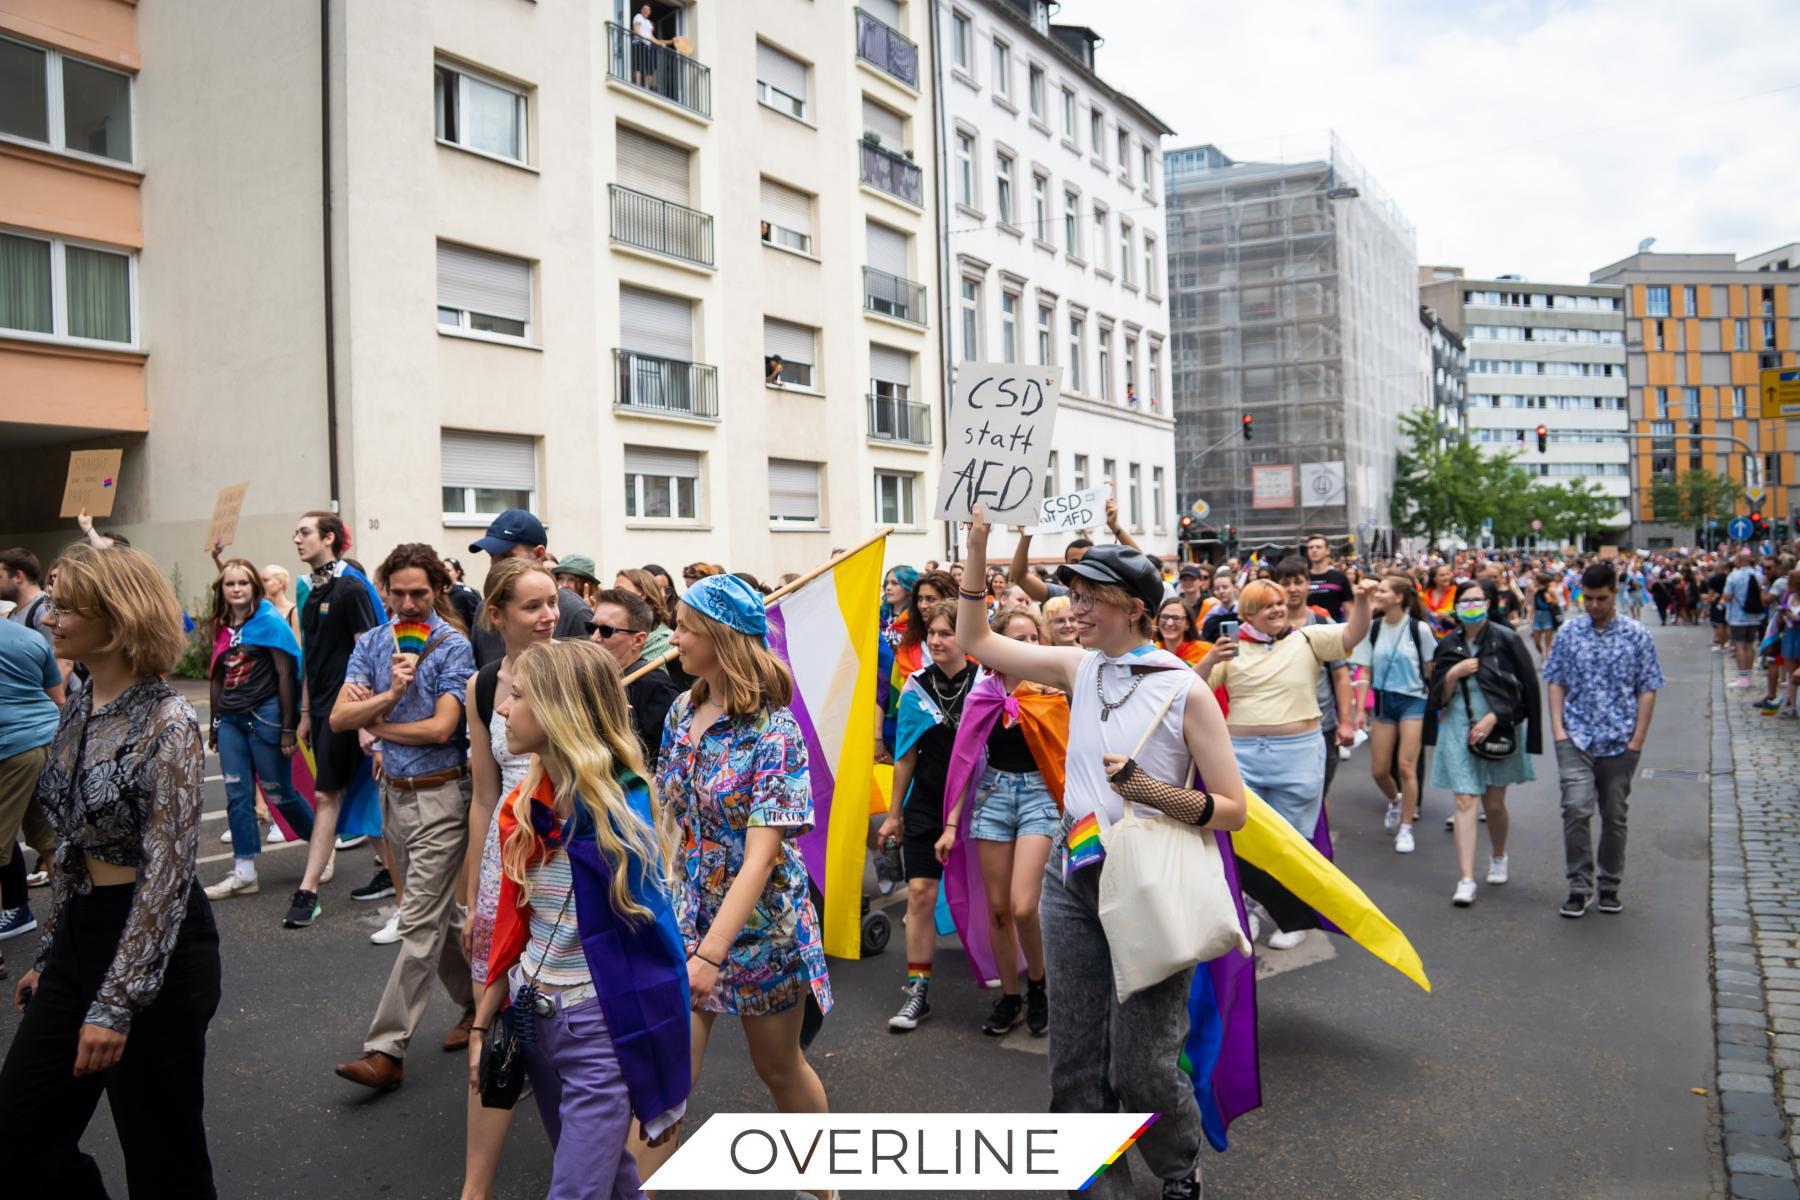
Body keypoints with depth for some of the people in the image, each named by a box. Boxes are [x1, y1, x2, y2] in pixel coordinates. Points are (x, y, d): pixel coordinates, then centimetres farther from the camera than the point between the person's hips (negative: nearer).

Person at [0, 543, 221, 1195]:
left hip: (156, 945, -8)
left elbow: (168, 870, -19)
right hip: (81, 932, 8)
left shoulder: (167, 721, -17)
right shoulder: (78, 707, 7)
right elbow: (70, 847, 16)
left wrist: (116, 1003, -21)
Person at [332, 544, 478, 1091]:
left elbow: (441, 728, -18)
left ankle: (386, 1049, -4)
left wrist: (376, 725, -5)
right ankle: (476, 1001, 33)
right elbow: (338, 719, -2)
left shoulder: (453, 645, -10)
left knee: (420, 922, -6)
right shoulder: (373, 643, 6)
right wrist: (390, 693, -18)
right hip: (394, 793, 7)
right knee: (441, 912, 17)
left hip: (440, 794, -6)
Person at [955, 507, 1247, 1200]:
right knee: (1076, 1057, 10)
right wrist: (978, 545, 4)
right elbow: (974, 640, 10)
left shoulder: (1184, 690, -11)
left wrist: (1150, 790, -24)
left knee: (1140, 1063, 3)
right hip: (1072, 879, 5)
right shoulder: (1079, 668, 4)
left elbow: (1232, 810, -9)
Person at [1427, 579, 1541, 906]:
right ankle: (1466, 880, -7)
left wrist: (1494, 717, -12)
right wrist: (1454, 673, -13)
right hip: (1458, 730, 1)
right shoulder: (1449, 645, 4)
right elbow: (1439, 697, 5)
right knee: (1464, 802, -6)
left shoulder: (1505, 639, -6)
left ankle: (1498, 857, 40)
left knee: (1494, 803, 10)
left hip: (1497, 730, -1)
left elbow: (1526, 689, -5)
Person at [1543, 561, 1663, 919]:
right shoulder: (1569, 632, 3)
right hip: (1576, 737, 0)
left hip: (1620, 741, 0)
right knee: (1576, 808, -14)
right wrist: (1557, 727, -3)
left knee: (1614, 815, 10)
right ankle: (1579, 885, -3)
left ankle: (1609, 886, 25)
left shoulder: (1636, 635, 0)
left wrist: (1637, 739, -4)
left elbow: (1647, 690, 2)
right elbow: (1556, 683, 7)